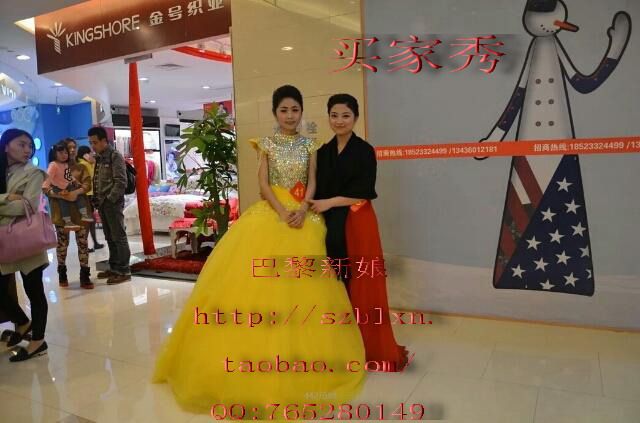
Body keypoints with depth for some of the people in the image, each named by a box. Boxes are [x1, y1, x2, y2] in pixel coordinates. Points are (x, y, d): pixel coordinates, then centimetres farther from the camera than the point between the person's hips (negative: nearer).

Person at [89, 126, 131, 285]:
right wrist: (96, 199, 6)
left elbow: (121, 182, -15)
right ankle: (114, 267, 22)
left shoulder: (115, 156, -8)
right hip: (102, 203, 8)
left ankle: (123, 271, 1)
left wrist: (110, 199, -17)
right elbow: (96, 181, 19)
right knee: (109, 237, 13)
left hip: (113, 203, -8)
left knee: (118, 237, -4)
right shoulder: (98, 158, 15)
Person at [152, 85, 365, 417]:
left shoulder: (309, 145, 10)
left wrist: (302, 210, -13)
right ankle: (263, 360, 6)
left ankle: (299, 357, 16)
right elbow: (263, 184, -2)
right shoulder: (267, 144, 4)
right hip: (271, 213, -2)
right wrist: (283, 213, -15)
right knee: (262, 279, -6)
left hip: (303, 215, 2)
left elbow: (312, 182, 4)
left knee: (301, 283, 2)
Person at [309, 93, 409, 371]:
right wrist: (313, 208, -3)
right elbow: (320, 190, 12)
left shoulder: (364, 150, -3)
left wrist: (330, 202, -12)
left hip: (357, 224, -5)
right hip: (330, 225, 5)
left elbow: (363, 193, -10)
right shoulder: (324, 152, 13)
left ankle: (371, 347, 12)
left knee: (361, 285, -1)